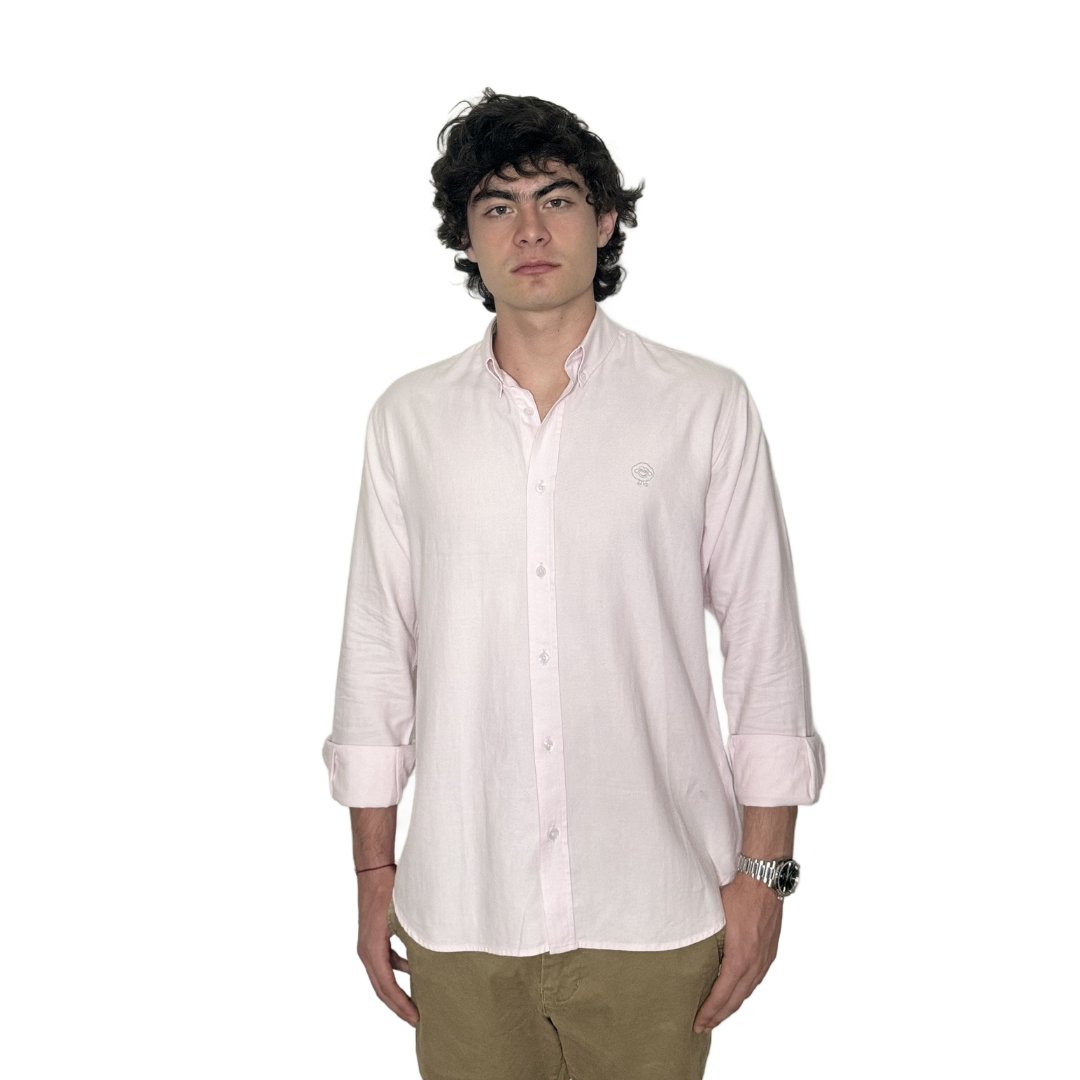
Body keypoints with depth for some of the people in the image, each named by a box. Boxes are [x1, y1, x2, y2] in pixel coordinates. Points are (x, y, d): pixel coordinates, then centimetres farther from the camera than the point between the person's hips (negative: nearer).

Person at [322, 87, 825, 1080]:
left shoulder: (707, 407, -1)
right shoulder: (409, 419, 4)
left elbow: (765, 647, 0)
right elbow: (376, 652, 7)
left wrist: (763, 869, -3)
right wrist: (373, 869, 8)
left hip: (654, 909, -1)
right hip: (460, 906, 2)